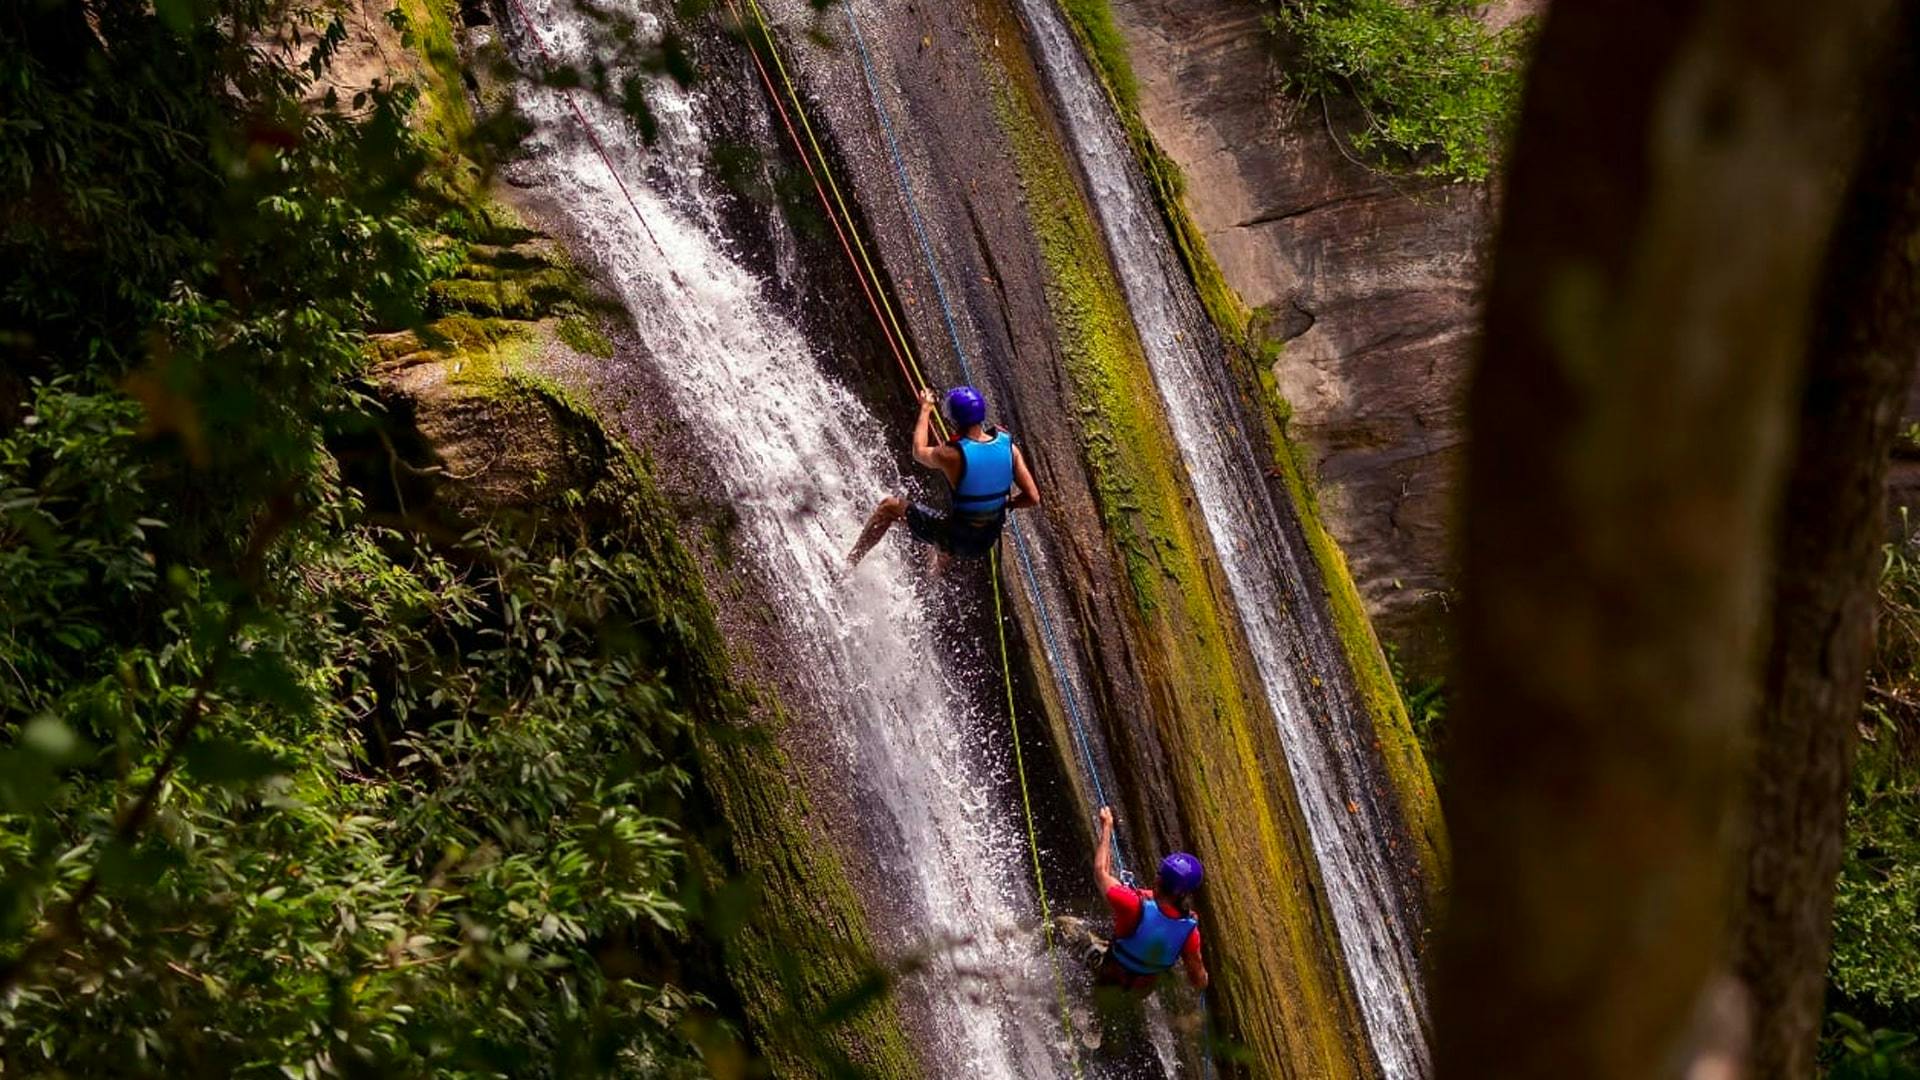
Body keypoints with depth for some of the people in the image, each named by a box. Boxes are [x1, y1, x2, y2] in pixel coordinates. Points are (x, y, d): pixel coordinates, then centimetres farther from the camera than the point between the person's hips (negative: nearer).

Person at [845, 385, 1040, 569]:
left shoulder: (951, 455, -24)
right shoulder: (1009, 447, -12)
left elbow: (919, 452, 1)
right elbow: (1033, 498, -10)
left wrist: (925, 410, 12)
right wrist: (1002, 504, 8)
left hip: (956, 539, -4)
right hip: (987, 541, 4)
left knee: (889, 506, 14)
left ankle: (849, 563, 23)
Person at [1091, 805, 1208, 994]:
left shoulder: (1136, 908, -39)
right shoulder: (1190, 930, -29)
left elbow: (1100, 872, -21)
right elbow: (1200, 982, -16)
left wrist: (1107, 827, -11)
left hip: (1109, 977, -4)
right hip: (1143, 990, 4)